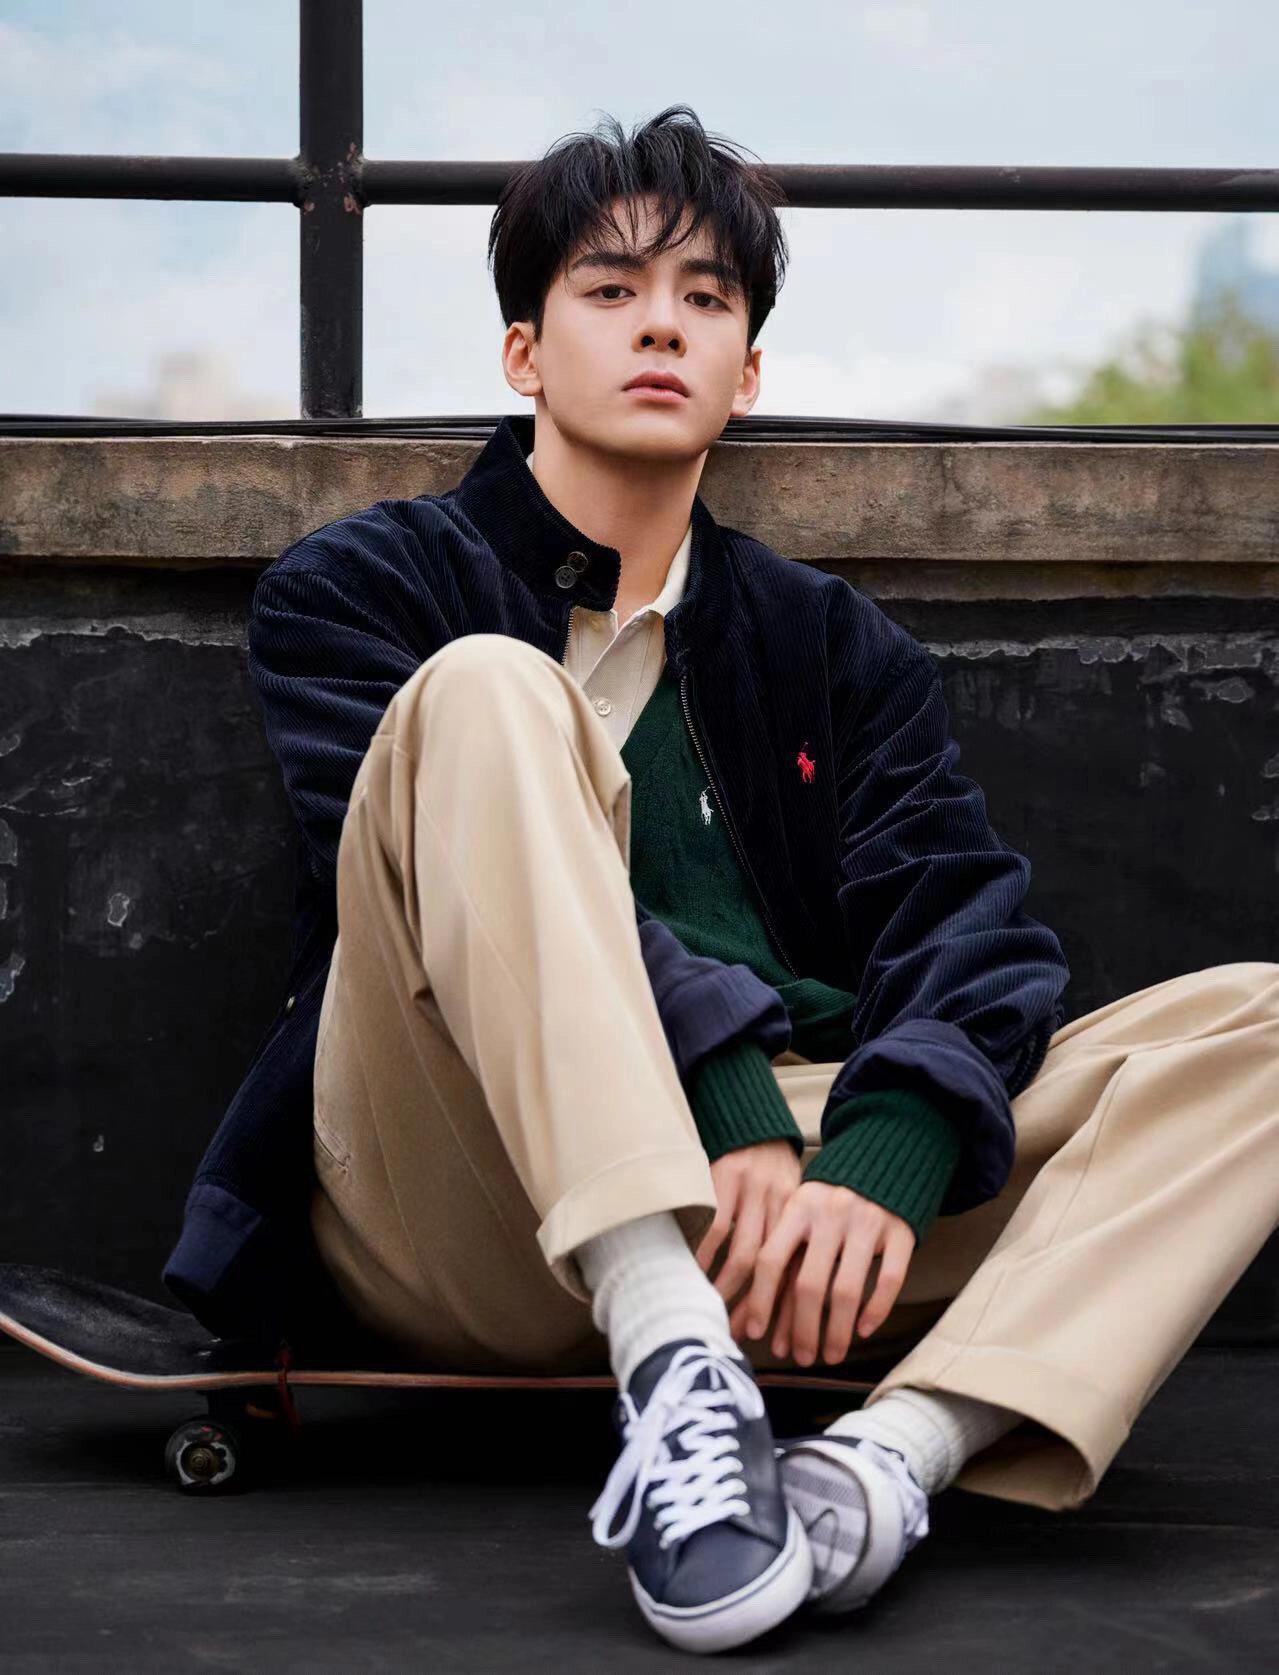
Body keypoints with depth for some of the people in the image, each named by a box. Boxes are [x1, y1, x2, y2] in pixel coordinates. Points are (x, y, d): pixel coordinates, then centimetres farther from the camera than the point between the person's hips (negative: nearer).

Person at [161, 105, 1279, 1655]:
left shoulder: (836, 646, 24)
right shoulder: (353, 592, 14)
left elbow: (964, 919, 6)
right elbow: (449, 872, -6)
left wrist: (886, 1160, -18)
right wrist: (725, 1100, -22)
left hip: (799, 1196, 3)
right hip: (469, 1219, -3)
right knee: (486, 693, -24)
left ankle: (887, 1455, -41)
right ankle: (678, 1379, -42)